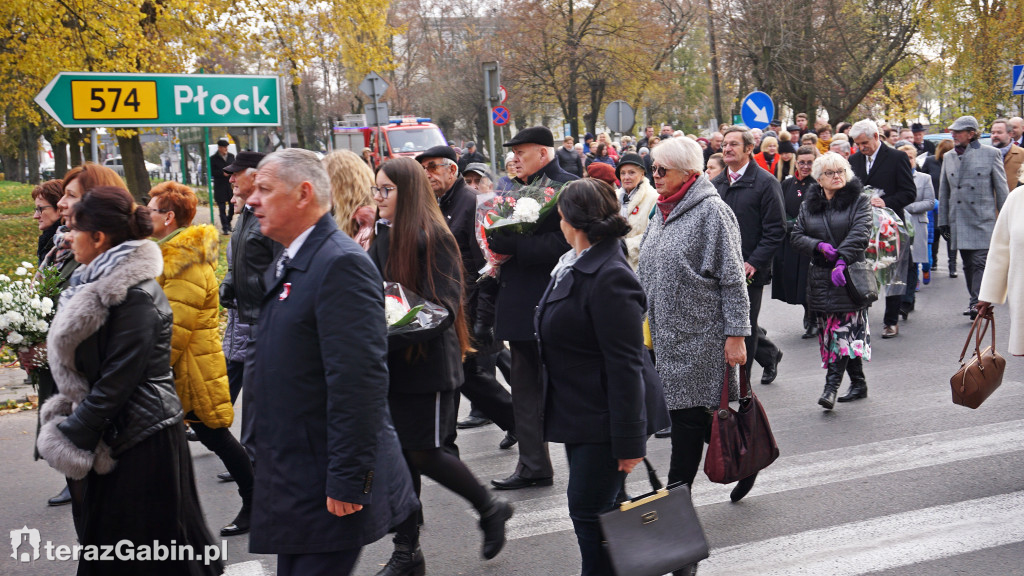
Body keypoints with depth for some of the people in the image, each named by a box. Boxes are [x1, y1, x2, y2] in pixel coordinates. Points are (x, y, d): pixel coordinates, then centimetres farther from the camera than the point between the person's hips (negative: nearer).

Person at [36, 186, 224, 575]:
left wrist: (72, 438, -14)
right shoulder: (100, 284, 10)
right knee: (104, 540, 14)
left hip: (141, 440, -9)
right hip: (110, 434, 9)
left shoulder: (135, 295, -19)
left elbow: (117, 379, -20)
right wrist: (68, 415, 11)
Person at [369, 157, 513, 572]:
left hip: (428, 362, -6)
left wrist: (392, 333, -29)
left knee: (424, 453, -2)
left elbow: (444, 309, -18)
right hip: (394, 363, 7)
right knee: (401, 453, 9)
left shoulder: (434, 239, -12)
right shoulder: (383, 239, 9)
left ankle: (491, 510, 22)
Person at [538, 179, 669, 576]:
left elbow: (625, 365, -24)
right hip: (579, 414, 10)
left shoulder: (609, 278, -23)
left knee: (589, 512, -4)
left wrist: (629, 441, -23)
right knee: (589, 511, 16)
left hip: (604, 421, -10)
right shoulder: (574, 266, 9)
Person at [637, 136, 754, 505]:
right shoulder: (662, 212, 15)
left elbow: (733, 278, -12)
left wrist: (736, 333, -15)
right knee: (682, 411, 9)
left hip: (700, 334, -8)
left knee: (690, 412, -3)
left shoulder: (712, 211, -10)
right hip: (667, 333, 8)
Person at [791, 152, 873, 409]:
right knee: (829, 331, 6)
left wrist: (842, 260, -25)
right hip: (820, 277, 5)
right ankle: (858, 383, 17)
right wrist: (819, 246, -11)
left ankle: (831, 386, -15)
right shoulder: (808, 205, 14)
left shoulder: (859, 202, 2)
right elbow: (797, 235, 8)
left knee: (844, 329, -12)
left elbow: (859, 234, -12)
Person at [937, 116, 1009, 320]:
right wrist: (943, 219, 12)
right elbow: (944, 191, 15)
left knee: (980, 262, -11)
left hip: (983, 219, -4)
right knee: (968, 264, 9)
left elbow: (1001, 188, 2)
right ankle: (976, 303, 19)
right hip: (959, 221, 4)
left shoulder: (991, 154, 0)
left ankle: (977, 303, -11)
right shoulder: (949, 157, 11)